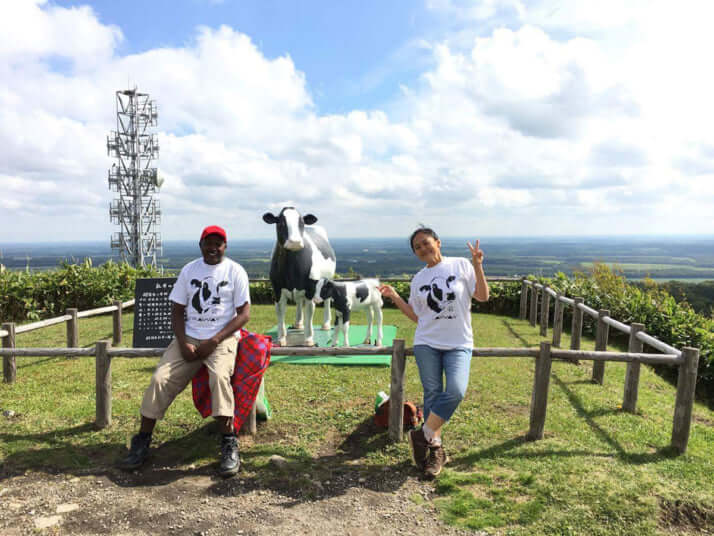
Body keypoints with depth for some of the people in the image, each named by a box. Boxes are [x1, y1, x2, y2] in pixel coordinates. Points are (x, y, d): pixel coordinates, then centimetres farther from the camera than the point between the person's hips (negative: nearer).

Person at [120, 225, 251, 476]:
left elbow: (244, 313, -5)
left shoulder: (235, 271, 0)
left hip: (222, 338, -3)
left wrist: (214, 341, -14)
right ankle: (142, 442, 2)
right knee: (160, 379, -14)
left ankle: (229, 445, -24)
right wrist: (183, 343, -8)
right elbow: (177, 311, 10)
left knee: (219, 376, -32)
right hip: (189, 337, 4)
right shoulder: (189, 270, 10)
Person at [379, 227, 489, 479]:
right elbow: (417, 316, 13)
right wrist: (395, 298, 4)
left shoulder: (461, 265, 1)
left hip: (459, 344, -2)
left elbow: (483, 296, -1)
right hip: (427, 344, 2)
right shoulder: (418, 279, 10)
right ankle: (435, 449, 19)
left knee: (456, 391, -20)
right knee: (432, 395, 3)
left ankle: (422, 435, -2)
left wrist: (478, 266, -12)